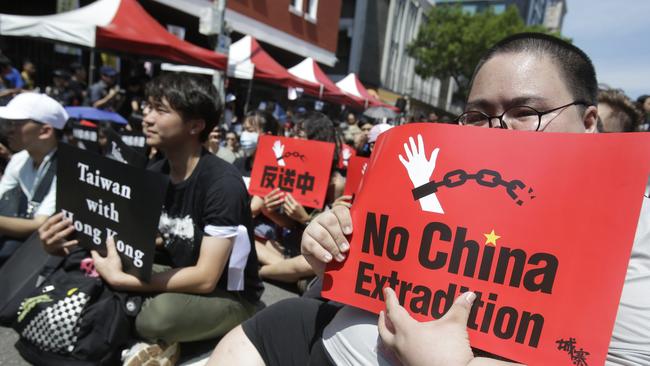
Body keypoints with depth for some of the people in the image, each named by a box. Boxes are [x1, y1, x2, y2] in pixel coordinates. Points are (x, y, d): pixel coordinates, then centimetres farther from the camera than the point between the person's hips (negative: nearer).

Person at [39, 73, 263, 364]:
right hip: (180, 277, 7)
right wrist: (72, 242, -15)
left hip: (230, 296, -6)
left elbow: (205, 278, -27)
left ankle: (160, 342, -1)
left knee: (160, 313, -34)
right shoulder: (155, 173, -2)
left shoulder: (223, 183, -26)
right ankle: (159, 341, 1)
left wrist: (118, 279, -23)